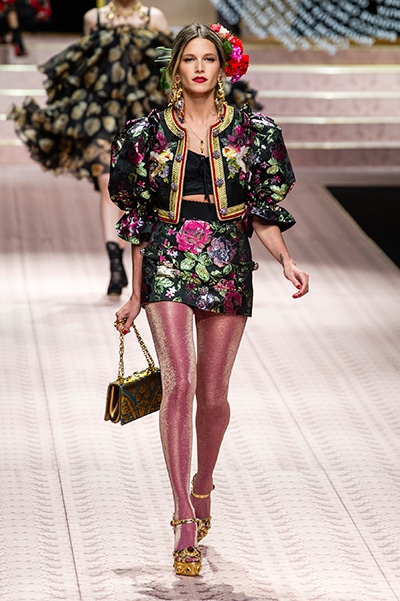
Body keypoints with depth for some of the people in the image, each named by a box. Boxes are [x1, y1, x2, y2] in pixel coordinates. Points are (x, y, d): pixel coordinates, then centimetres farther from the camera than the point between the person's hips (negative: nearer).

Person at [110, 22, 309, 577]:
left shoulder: (252, 132, 7)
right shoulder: (149, 134, 7)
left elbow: (264, 212, 8)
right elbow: (137, 219, 10)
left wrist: (287, 261, -9)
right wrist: (135, 294, 9)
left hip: (228, 265, 1)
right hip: (168, 263, -1)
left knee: (213, 394, 4)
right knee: (179, 381, -17)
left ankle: (201, 486, 35)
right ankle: (186, 525, -15)